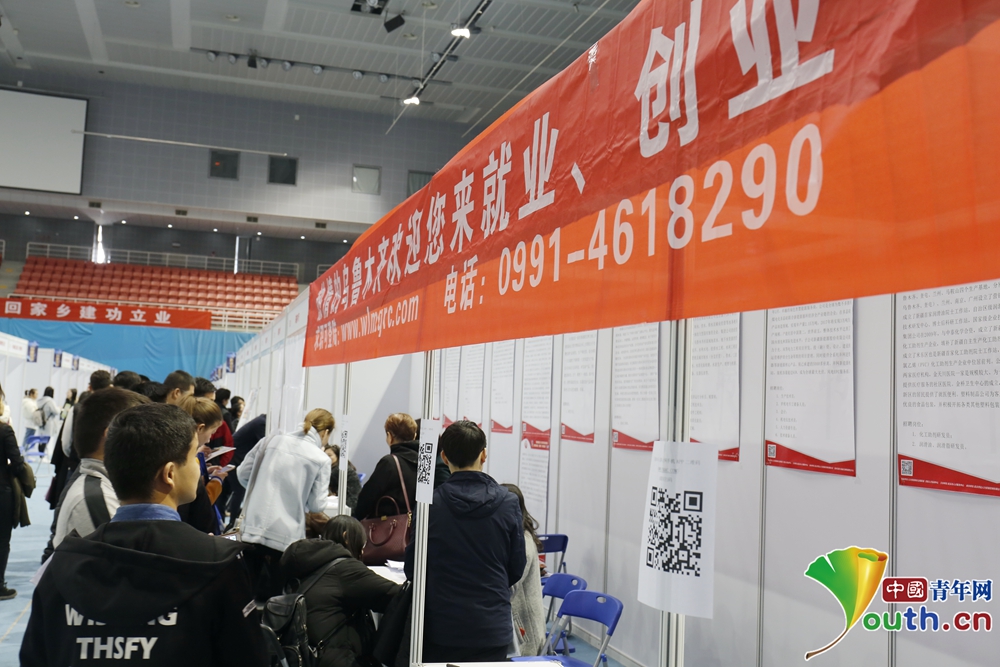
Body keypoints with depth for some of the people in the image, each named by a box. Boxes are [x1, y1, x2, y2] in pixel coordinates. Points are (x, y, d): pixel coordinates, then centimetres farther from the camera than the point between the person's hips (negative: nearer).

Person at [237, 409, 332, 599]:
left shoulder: (271, 441, 4)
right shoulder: (321, 460, -5)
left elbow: (243, 473, 10)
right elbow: (316, 505, -5)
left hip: (253, 526, 3)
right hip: (285, 537, -3)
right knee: (272, 596, 7)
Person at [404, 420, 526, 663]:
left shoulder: (429, 503, -10)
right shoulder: (508, 503, -7)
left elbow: (411, 570, -1)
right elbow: (516, 569, 2)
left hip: (440, 627, -1)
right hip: (492, 628, 1)